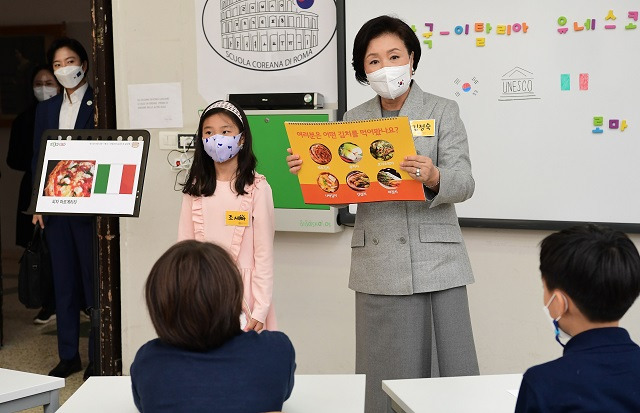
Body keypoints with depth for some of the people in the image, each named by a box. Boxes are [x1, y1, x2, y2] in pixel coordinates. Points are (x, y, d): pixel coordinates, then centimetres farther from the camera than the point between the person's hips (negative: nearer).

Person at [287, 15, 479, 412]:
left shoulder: (443, 111, 4)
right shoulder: (354, 120, 12)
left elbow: (464, 183, -5)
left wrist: (434, 177, -25)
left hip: (436, 259, -2)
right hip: (379, 264, 2)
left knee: (452, 367, -1)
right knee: (389, 376, 5)